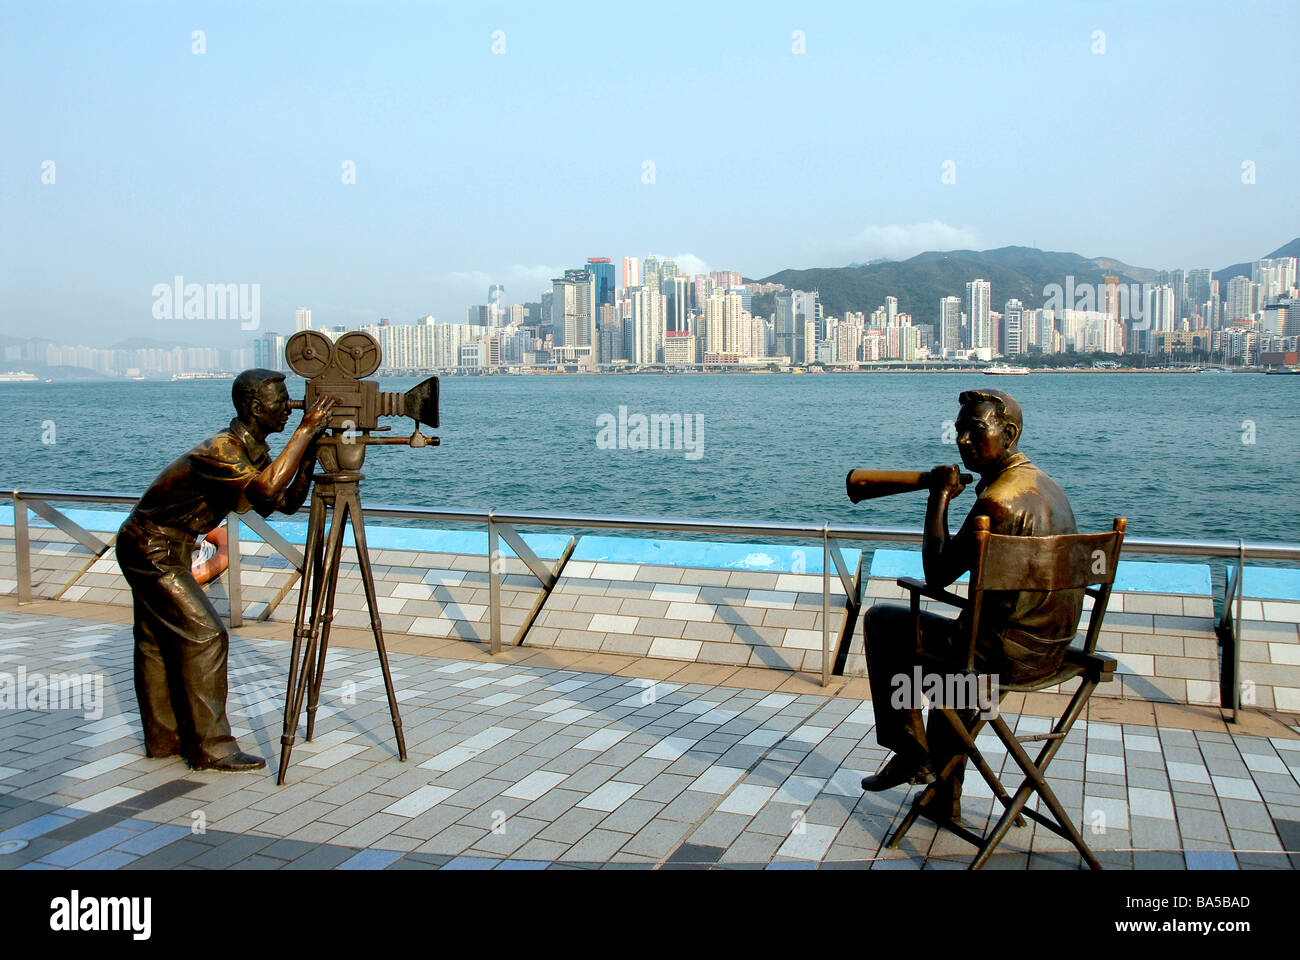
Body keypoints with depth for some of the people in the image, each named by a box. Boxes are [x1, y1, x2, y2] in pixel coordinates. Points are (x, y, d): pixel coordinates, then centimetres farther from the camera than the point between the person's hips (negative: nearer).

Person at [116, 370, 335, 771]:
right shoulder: (219, 451, -27)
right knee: (204, 636, -10)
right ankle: (210, 748, -5)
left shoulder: (252, 450, 3)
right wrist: (305, 430, -37)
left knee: (158, 641, 15)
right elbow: (267, 488, -43)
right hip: (152, 548, -10)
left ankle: (164, 738, 25)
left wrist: (309, 455, -9)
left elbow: (287, 502, 4)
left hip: (155, 549, 10)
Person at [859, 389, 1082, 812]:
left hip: (1009, 653, -9)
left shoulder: (998, 500, -23)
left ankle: (911, 754, 17)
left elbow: (937, 574, -17)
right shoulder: (1044, 484, 9)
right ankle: (945, 793, 35)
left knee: (881, 621, 7)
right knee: (956, 638, 37)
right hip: (1052, 649, 9)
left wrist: (939, 499, -9)